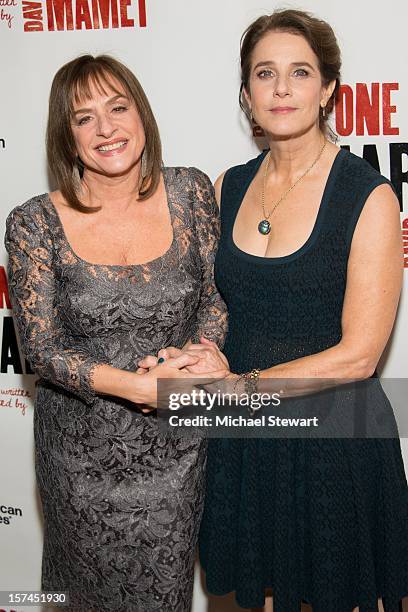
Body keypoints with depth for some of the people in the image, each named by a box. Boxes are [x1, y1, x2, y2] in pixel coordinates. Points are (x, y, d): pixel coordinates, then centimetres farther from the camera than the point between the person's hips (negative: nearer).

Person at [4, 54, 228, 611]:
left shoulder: (191, 192, -6)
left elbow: (217, 295, 0)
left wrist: (200, 354, -20)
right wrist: (140, 386, -23)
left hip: (177, 444, 2)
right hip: (83, 447, -1)